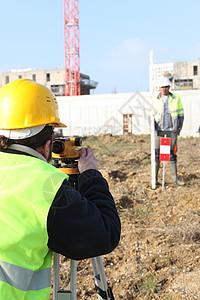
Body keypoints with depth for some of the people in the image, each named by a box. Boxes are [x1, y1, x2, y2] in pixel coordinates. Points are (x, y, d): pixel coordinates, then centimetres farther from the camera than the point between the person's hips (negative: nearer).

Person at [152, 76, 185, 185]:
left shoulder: (176, 98, 6)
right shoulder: (155, 100, 4)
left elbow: (180, 114, 11)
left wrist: (179, 127, 3)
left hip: (172, 131, 1)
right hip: (159, 131, 0)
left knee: (172, 153, 5)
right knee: (156, 154, -2)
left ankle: (174, 177, 13)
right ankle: (155, 177, 5)